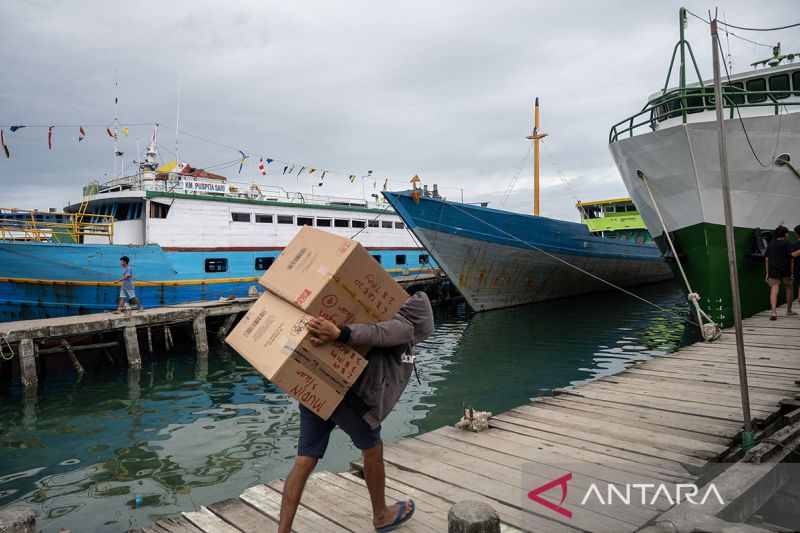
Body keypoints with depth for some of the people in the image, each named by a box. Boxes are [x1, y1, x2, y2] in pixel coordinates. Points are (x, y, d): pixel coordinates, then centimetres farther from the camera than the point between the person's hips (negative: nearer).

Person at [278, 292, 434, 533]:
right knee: (372, 449, 17)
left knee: (304, 463, 10)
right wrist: (338, 334, -32)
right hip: (342, 390, -7)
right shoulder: (404, 327, 3)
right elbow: (377, 334, -17)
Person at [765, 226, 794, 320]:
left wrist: (767, 273, 12)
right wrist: (792, 273, -6)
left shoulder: (770, 245, 11)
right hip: (785, 271, -2)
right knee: (789, 288, 18)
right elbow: (791, 259, -8)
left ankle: (774, 312, -19)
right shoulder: (786, 244, -3)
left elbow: (767, 259, 9)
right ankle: (789, 310, 28)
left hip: (773, 271, 2)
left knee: (774, 291, -5)